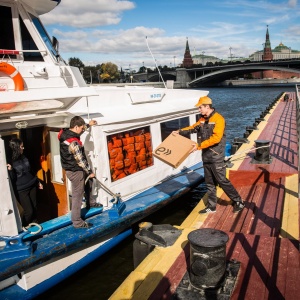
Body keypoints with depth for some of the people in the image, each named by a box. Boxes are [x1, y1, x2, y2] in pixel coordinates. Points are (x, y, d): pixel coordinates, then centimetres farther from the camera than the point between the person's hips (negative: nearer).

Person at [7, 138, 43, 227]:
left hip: (32, 186, 6)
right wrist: (10, 170, -34)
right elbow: (12, 179, -16)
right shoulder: (10, 161, -15)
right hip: (21, 190, -6)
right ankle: (23, 227, 21)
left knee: (34, 207, 12)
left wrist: (38, 182, 21)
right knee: (29, 210, -4)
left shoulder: (23, 157, 6)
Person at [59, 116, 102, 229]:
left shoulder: (65, 133, -4)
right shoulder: (73, 143, -31)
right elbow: (81, 160, -22)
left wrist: (88, 125, 31)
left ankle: (90, 203, 52)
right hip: (75, 171, -10)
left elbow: (78, 130, 20)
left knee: (87, 183, 29)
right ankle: (77, 222, 12)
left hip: (71, 168, 10)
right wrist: (90, 172, -9)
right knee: (77, 196, 1)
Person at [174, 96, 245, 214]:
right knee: (209, 183, 14)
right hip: (206, 156, 8)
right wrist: (180, 131, 5)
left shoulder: (218, 119, -16)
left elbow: (216, 138, -25)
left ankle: (238, 202, 15)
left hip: (216, 157, -8)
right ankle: (211, 206, 25)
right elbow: (193, 127, 19)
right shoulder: (202, 119, 8)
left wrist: (199, 145, -26)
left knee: (222, 181, -2)